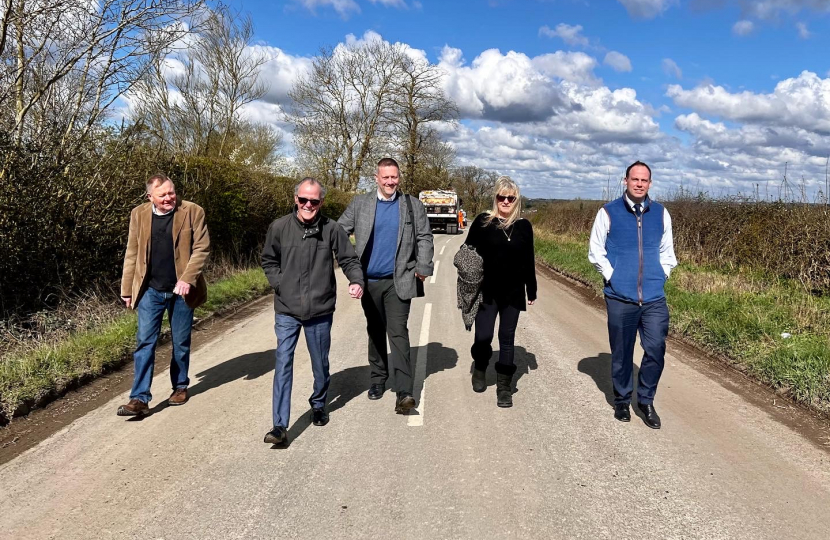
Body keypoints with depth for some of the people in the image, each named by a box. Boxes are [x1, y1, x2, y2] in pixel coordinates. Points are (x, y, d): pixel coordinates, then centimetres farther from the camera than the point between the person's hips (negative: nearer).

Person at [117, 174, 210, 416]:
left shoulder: (193, 211, -6)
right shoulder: (139, 214, 2)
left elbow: (202, 247, -8)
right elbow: (132, 254, 6)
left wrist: (188, 278, -19)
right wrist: (127, 289, 5)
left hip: (181, 290, -1)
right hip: (150, 291, 2)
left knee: (181, 342, 11)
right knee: (145, 342, -1)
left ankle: (180, 387, 29)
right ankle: (140, 398, 2)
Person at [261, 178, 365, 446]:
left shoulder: (331, 229, -7)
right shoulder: (279, 227, -4)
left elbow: (349, 259, 1)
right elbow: (268, 260, 10)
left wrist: (356, 281, -17)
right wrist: (279, 283, -4)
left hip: (320, 311, 0)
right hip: (286, 311, 0)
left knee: (320, 364, 16)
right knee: (283, 365, -6)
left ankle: (318, 405, 42)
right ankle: (280, 426, -1)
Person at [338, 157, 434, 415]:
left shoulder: (413, 205, 4)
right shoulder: (360, 203, 4)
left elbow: (424, 238, 5)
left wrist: (423, 268, -4)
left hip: (399, 281, -2)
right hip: (369, 281, 2)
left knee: (398, 332, -11)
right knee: (375, 332, 14)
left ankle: (404, 392, -13)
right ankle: (378, 379, 30)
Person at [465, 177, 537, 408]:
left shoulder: (523, 226, 4)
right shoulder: (483, 221, -3)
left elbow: (528, 261, 9)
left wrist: (532, 291, 9)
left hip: (513, 293, 2)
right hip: (486, 292, -2)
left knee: (507, 339, 7)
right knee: (483, 336, -1)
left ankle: (504, 386, 17)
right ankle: (479, 369, 31)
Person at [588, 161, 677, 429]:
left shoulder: (661, 214, 6)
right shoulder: (608, 212, -2)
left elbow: (667, 251, 15)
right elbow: (596, 251, 1)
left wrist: (661, 276, 5)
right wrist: (612, 276, -5)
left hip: (654, 298, 2)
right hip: (620, 297, -2)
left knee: (656, 351, -5)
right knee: (621, 354, 10)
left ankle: (646, 401, 17)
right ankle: (622, 401, 29)